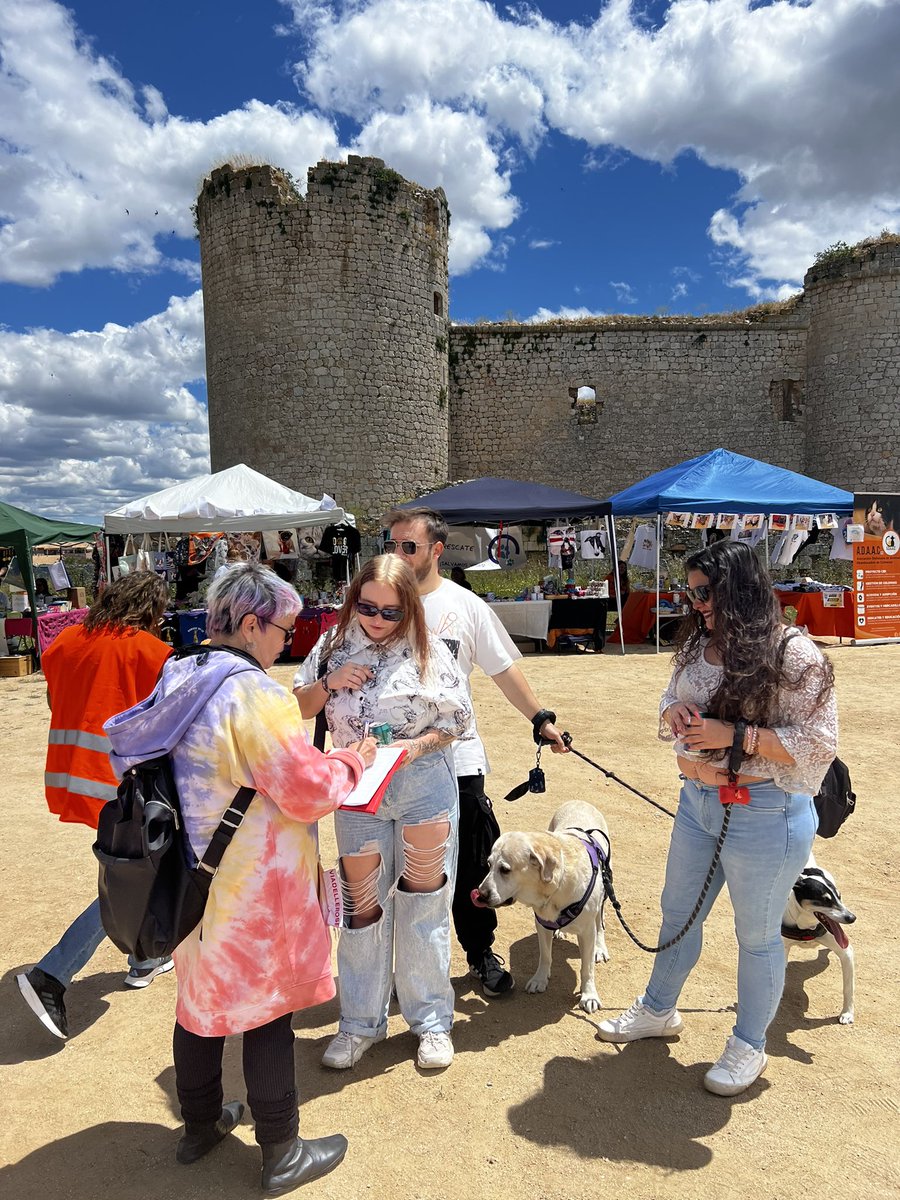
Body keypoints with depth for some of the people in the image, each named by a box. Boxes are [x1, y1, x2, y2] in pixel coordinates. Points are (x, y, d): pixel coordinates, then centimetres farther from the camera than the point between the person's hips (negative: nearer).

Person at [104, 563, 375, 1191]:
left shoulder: (182, 684, 2)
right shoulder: (255, 693, -24)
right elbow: (308, 792, -24)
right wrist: (354, 761, -7)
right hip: (251, 891, -8)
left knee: (202, 997, 23)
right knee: (266, 1010, 9)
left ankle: (200, 1125, 44)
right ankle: (283, 1156, 28)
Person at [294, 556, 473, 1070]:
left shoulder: (427, 650, -7)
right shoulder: (334, 645, 1)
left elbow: (459, 720, -3)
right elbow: (300, 709, 8)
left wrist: (419, 745, -20)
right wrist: (328, 683, -11)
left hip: (423, 783, -2)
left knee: (423, 905, 8)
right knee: (362, 905, 12)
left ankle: (432, 1020, 27)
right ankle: (361, 1022, 30)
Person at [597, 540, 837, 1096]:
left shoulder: (794, 654, -19)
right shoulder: (701, 645, 3)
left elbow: (818, 743, -20)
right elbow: (671, 702, 15)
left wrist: (736, 735, -26)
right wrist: (676, 711, -9)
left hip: (764, 815, -7)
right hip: (698, 801, 7)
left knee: (757, 935, 13)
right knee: (678, 912, 22)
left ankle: (749, 1046, 37)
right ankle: (659, 1010, 45)